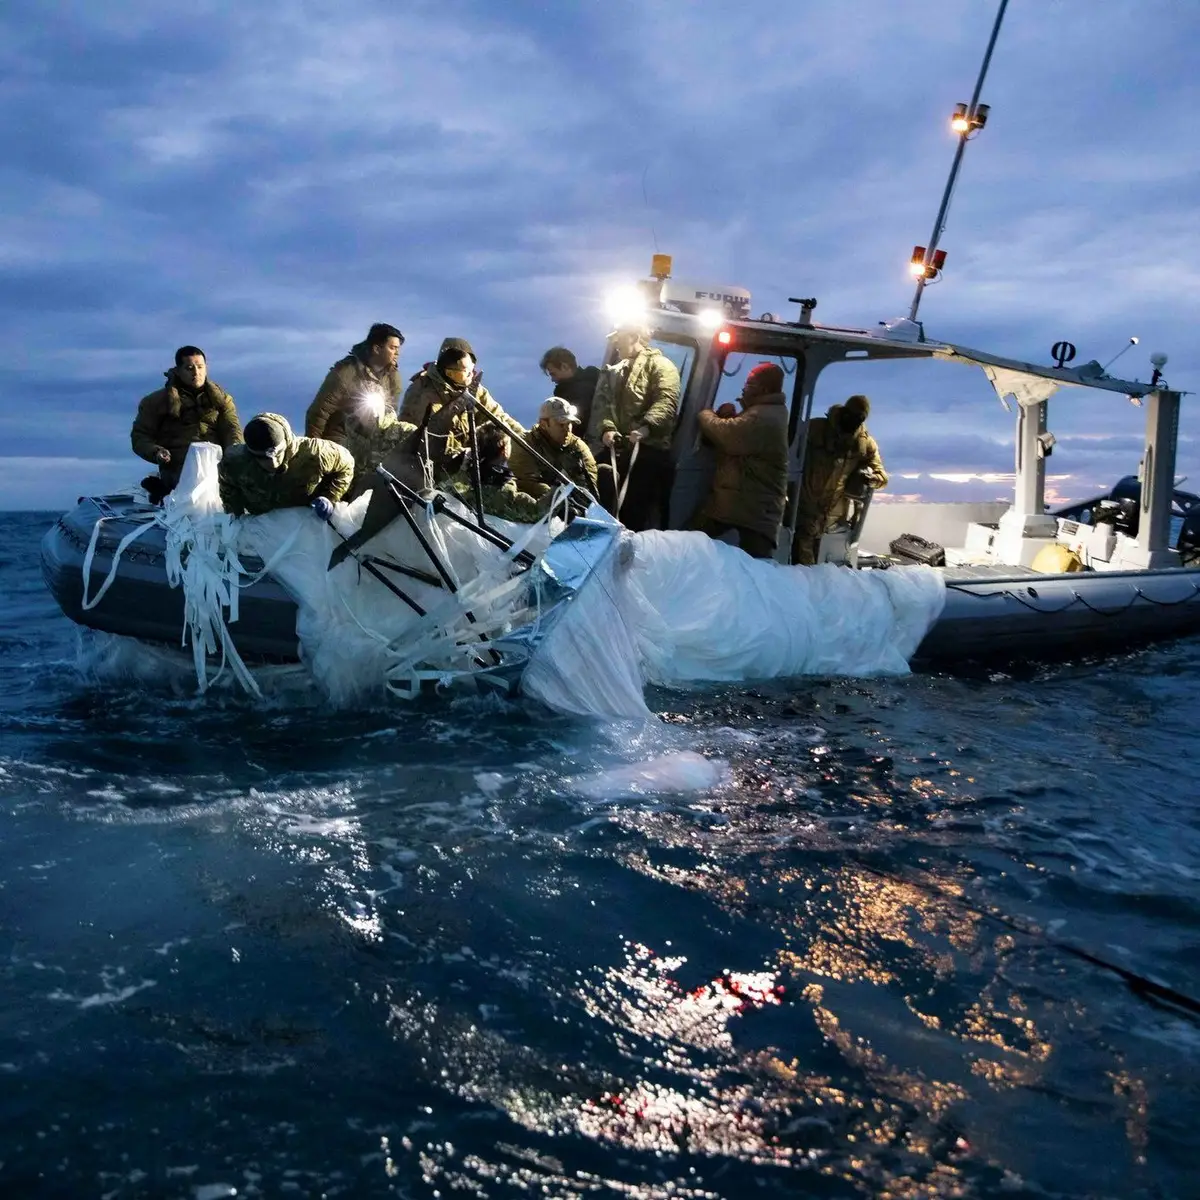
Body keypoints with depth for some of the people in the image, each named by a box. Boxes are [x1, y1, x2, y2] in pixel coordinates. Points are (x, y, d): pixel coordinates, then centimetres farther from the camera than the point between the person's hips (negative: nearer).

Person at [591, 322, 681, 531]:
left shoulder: (659, 365, 3)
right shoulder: (612, 372, 25)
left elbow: (667, 402, -14)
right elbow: (601, 405, 12)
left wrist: (646, 427, -31)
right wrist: (606, 428, -11)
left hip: (649, 449, -6)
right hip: (616, 448, 6)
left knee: (637, 513, -7)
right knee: (606, 505, 2)